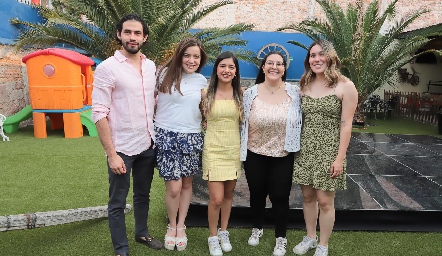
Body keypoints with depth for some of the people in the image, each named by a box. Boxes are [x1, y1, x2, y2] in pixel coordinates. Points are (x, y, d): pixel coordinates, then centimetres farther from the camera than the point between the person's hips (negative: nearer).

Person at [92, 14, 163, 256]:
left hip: (148, 145, 5)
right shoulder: (107, 68, -11)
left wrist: (155, 136, 8)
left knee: (143, 195, 21)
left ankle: (142, 233, 42)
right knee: (117, 202, 9)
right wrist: (111, 154, -17)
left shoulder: (150, 66, 5)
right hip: (122, 148, -5)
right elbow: (99, 114, -14)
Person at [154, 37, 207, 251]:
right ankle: (171, 226, 23)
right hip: (167, 135, -3)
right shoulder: (165, 73, -3)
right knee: (174, 188, -5)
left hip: (191, 137, 3)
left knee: (186, 184, 12)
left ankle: (181, 226, 32)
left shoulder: (202, 81, 7)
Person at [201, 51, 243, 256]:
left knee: (228, 194, 14)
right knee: (216, 199, -4)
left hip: (234, 149, 2)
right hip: (213, 149, -2)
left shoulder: (241, 93, 1)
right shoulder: (206, 93, -4)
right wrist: (213, 128, 0)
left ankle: (223, 232, 35)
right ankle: (213, 237, 19)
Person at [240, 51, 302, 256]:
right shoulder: (250, 93, -5)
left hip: (283, 156, -1)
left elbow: (301, 120, 3)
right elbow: (242, 123, 1)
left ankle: (281, 238, 29)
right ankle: (257, 228, 42)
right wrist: (240, 151, 1)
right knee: (257, 194, 17)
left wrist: (295, 146, 0)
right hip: (255, 155, 1)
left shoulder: (294, 92, -5)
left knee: (280, 197, 8)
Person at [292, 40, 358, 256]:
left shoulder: (345, 86, -7)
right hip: (305, 150, 4)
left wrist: (340, 158, -13)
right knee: (308, 196, 14)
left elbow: (346, 124, -10)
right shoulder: (304, 85, 7)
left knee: (325, 201, 4)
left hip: (328, 151, -4)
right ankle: (310, 237, 34)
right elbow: (299, 119, 10)